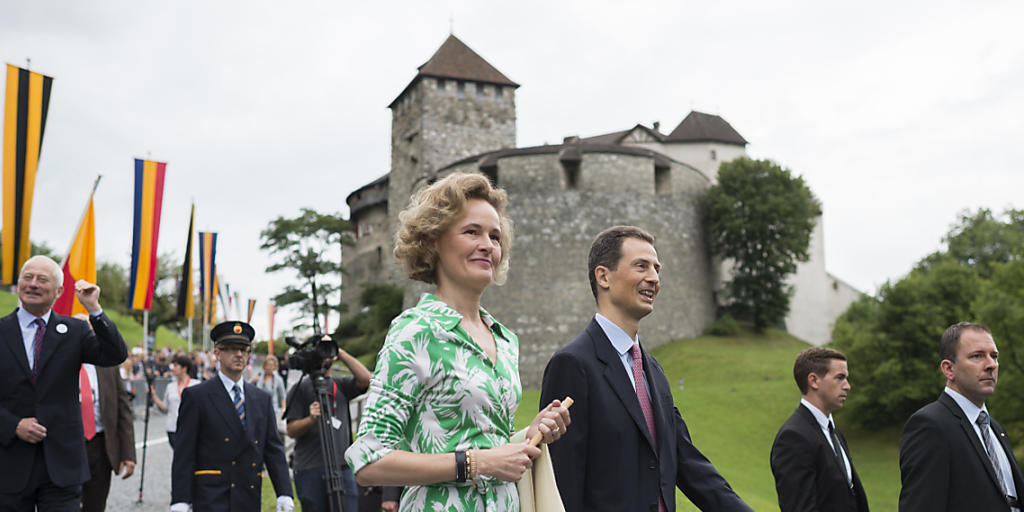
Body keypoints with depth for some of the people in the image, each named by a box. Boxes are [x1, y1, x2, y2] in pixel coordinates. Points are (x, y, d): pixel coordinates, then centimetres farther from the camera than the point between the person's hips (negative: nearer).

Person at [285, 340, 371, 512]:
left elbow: (365, 379, -6)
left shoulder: (341, 385, 14)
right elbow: (291, 431, -2)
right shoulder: (301, 388, 5)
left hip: (343, 468, 2)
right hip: (311, 471, -2)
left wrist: (340, 352, -8)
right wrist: (311, 419, -22)